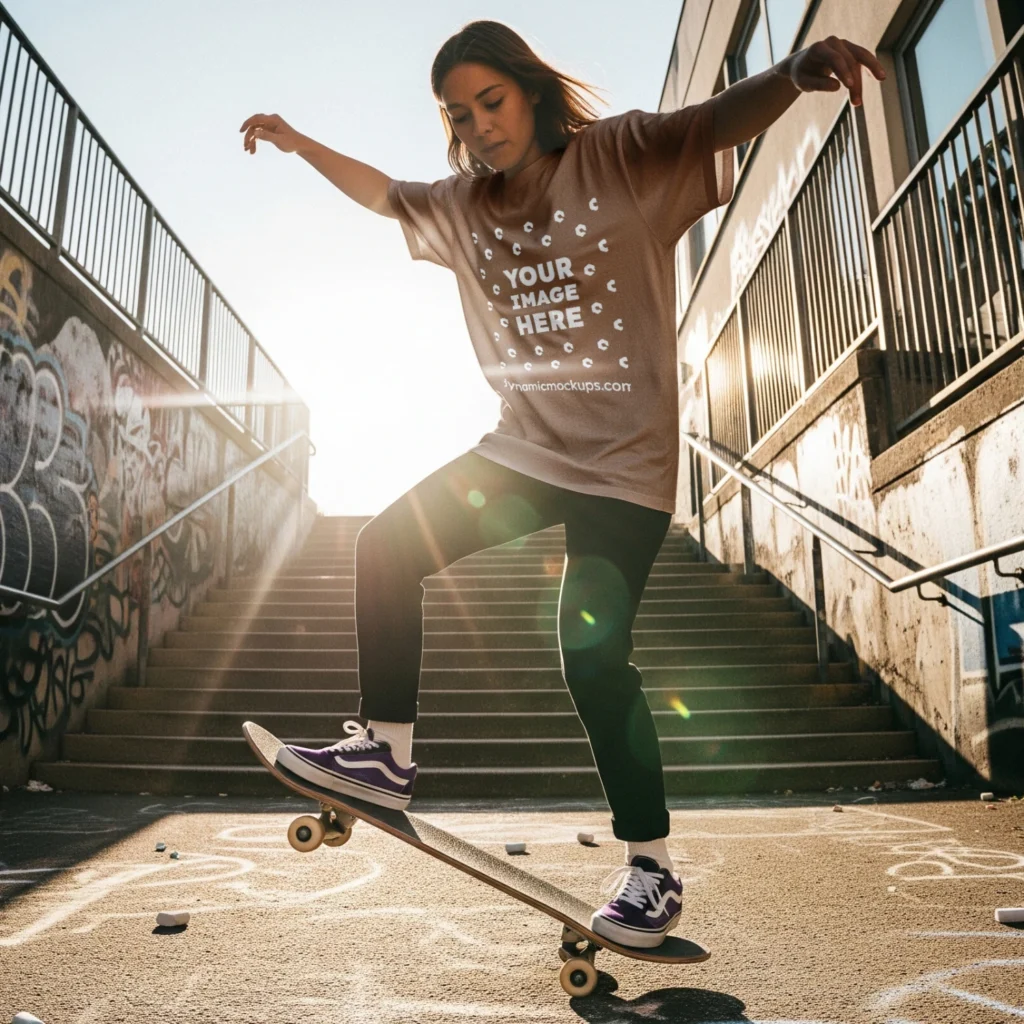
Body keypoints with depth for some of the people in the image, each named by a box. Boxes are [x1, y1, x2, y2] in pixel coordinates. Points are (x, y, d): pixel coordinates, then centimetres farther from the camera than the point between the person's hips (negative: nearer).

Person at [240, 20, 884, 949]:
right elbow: (385, 194, 29)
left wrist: (795, 73, -38)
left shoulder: (622, 157, -4)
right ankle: (387, 753, 11)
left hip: (626, 458, -6)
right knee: (387, 547, -2)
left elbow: (719, 121, -19)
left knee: (593, 654, -12)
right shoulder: (464, 205, 12)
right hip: (526, 446, 6)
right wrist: (300, 145, 25)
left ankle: (653, 866, 9)